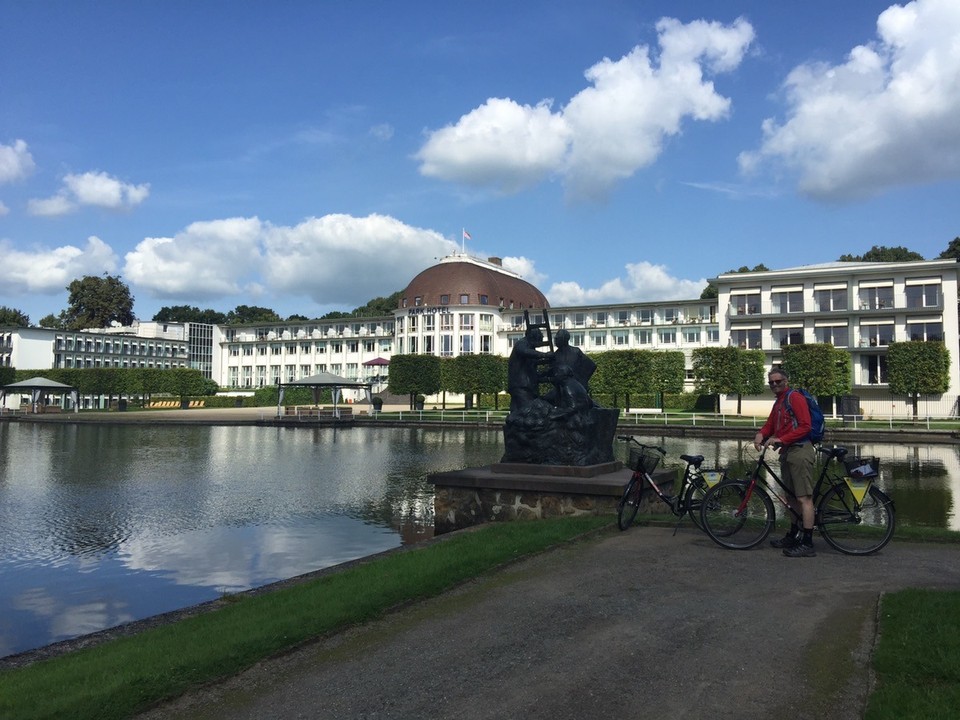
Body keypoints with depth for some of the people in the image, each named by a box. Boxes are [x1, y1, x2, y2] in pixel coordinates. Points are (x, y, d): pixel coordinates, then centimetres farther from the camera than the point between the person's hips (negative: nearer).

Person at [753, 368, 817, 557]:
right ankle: (793, 536, 27)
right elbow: (770, 424, 16)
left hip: (800, 451, -10)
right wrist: (761, 435, -5)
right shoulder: (778, 403, 22)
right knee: (792, 497, 17)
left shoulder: (795, 398, -8)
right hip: (786, 452, 10)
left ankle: (807, 545, -11)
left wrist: (780, 439, -20)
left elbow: (805, 426, -16)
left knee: (804, 498, -10)